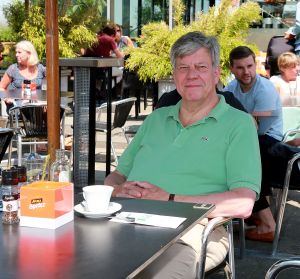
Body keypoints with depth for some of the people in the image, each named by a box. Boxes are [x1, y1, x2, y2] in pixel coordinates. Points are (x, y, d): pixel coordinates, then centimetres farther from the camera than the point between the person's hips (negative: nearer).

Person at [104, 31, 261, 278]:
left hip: (189, 232, -4)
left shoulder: (238, 124, 5)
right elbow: (117, 176, 25)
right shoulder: (156, 119, 24)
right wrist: (119, 190, -1)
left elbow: (243, 204, -8)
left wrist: (169, 199, -14)